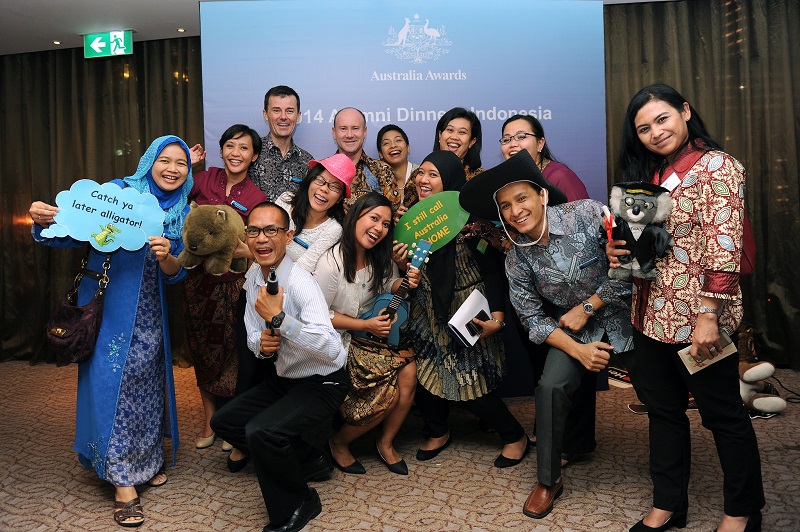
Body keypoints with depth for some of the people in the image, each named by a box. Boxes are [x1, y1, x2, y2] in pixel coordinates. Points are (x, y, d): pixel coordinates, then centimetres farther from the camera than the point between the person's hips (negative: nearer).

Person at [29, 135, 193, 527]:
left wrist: (167, 257, -19)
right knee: (112, 384, -3)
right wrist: (43, 221, -27)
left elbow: (176, 274, 3)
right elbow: (71, 234, -7)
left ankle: (146, 460, 33)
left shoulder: (182, 214, 6)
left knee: (146, 385, 13)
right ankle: (123, 482, 9)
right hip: (109, 308, -4)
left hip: (149, 315, 4)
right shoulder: (117, 192, -7)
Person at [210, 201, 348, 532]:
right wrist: (261, 343, -14)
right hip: (284, 378, 9)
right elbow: (253, 335, 10)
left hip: (322, 384, -9)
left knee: (261, 431, -28)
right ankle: (308, 461, 19)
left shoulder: (300, 283, -25)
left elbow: (331, 349, -35)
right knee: (223, 421, 11)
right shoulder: (254, 275, 0)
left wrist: (278, 319, -36)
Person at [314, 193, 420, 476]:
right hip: (342, 342, -6)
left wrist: (404, 283, -7)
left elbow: (388, 285, 17)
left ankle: (386, 442, 8)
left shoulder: (379, 258, 0)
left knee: (409, 372, -17)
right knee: (388, 394, -17)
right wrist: (364, 325, -19)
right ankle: (339, 442, 11)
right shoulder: (332, 262, -21)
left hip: (374, 329, 7)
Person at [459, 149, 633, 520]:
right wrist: (578, 350, -17)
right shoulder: (517, 259, -10)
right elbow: (533, 320, -4)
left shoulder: (589, 214, -19)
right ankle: (548, 481, 4)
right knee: (551, 386, -16)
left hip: (624, 313, -1)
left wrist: (586, 308, -14)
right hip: (571, 328, 2)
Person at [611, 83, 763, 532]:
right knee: (663, 411, 15)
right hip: (653, 316, 7)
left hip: (697, 318, -7)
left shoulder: (715, 165, -9)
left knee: (724, 415, 8)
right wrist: (619, 251, -1)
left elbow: (723, 247, -17)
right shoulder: (651, 175, 13)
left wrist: (708, 315, -23)